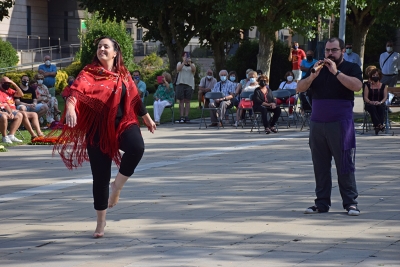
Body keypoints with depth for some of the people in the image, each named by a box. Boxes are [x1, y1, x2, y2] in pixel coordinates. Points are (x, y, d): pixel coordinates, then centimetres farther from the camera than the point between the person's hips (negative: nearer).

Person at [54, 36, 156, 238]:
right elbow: (76, 90, -24)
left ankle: (118, 185, -7)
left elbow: (134, 97, 21)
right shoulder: (89, 73, -5)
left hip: (123, 123, 2)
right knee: (100, 176, 0)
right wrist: (70, 107, -44)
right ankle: (101, 222, 17)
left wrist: (147, 118, 31)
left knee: (137, 147, -32)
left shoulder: (123, 75, 7)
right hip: (98, 129, -2)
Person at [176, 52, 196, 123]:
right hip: (181, 84, -1)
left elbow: (194, 70, -8)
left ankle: (186, 116, 1)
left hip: (189, 84, 1)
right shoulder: (180, 63, 10)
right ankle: (182, 117, -5)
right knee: (181, 101, -3)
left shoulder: (192, 64, 12)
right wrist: (184, 62, -22)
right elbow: (178, 69, -11)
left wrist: (190, 63, -20)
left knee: (187, 101, 0)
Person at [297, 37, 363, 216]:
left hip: (341, 124, -4)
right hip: (317, 124, 4)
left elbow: (357, 86, -16)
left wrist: (336, 72, -18)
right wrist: (312, 76, -12)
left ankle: (350, 202, 0)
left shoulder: (351, 68, 5)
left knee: (345, 165, -5)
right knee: (320, 166, 5)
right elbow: (300, 88, 6)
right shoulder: (317, 68, 16)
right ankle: (322, 203, 10)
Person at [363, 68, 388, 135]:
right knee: (372, 107, -37)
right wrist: (371, 102, -20)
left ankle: (377, 126, -49)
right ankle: (379, 125, -51)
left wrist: (380, 102, -19)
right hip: (369, 104, -1)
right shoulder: (367, 86, 11)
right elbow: (365, 98, 1)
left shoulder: (383, 86, 14)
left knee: (381, 107, -36)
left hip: (380, 104, 1)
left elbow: (385, 97, 2)